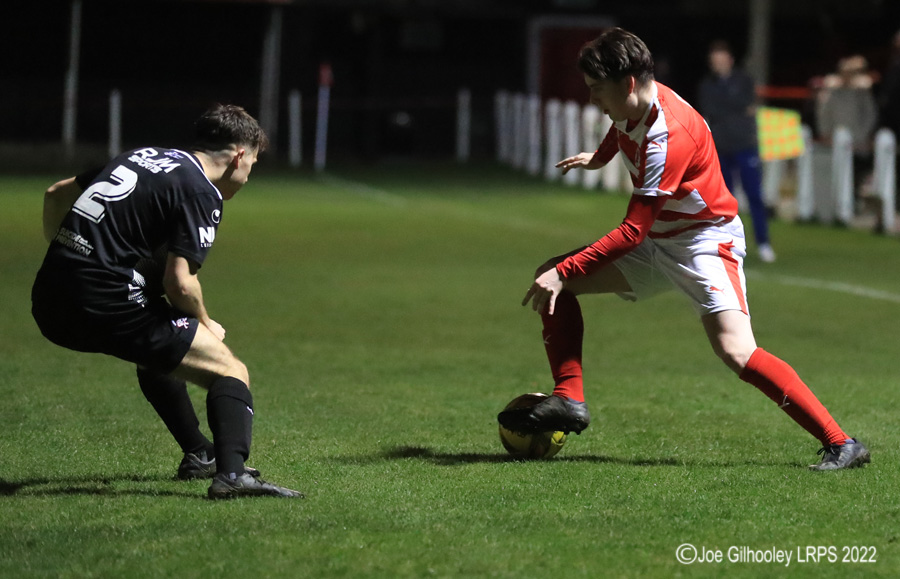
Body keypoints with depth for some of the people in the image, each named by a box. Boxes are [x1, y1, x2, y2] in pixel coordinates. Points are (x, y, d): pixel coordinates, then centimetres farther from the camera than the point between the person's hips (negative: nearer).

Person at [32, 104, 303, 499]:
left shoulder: (146, 156, 19)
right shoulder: (202, 194, -5)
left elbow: (56, 195, 25)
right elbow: (180, 283, -14)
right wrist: (206, 325, 5)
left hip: (48, 306, 9)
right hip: (106, 307, -9)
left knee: (156, 349, 36)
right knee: (231, 372, -2)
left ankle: (198, 454, 41)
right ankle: (232, 473, -25)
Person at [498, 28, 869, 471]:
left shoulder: (669, 136, -30)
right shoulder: (632, 106, -4)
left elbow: (633, 231, -32)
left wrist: (564, 272, -33)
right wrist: (598, 158, 45)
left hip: (705, 240, -9)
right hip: (657, 242, 9)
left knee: (736, 352, -27)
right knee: (550, 276, 2)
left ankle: (840, 443, -23)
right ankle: (568, 400, -3)